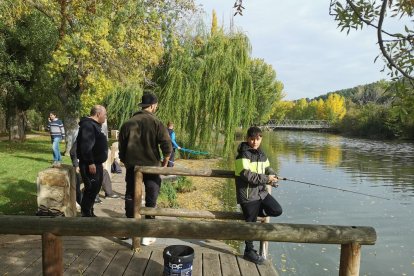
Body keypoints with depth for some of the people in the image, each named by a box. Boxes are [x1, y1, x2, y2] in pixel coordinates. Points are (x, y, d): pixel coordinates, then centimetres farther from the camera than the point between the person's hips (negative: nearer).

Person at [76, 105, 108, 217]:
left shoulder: (95, 125, 18)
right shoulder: (88, 125, -16)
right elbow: (86, 146, -25)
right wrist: (90, 163, -27)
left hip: (97, 163, 11)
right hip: (90, 164, -11)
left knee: (95, 188, 16)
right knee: (91, 189, -7)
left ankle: (89, 212, 28)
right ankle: (86, 214, 3)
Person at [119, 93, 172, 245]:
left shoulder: (128, 123, 3)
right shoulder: (156, 122, -8)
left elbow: (121, 146, 8)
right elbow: (167, 145, -14)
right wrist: (165, 162, 1)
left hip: (132, 166, 3)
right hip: (151, 166, -3)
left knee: (130, 197, 16)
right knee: (151, 200, 5)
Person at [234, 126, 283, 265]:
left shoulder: (261, 154, 9)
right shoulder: (243, 154, -15)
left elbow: (267, 168, 18)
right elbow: (246, 174, -24)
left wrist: (273, 175, -5)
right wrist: (266, 179, -22)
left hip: (261, 192, 7)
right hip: (248, 194, -7)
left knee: (277, 210, 2)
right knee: (251, 223, 4)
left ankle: (252, 212, 20)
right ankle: (249, 251, 21)